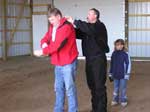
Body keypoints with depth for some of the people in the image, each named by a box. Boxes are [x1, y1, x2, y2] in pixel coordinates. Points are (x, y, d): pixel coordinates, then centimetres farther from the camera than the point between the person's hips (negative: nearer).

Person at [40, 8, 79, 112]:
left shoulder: (67, 27, -19)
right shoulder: (52, 27, 10)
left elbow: (57, 45, -26)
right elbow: (45, 39, 11)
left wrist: (43, 51, -18)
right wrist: (44, 44, -13)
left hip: (68, 63, -9)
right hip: (58, 63, 9)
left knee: (70, 88, -1)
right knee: (59, 88, 16)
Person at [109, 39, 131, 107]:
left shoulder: (125, 54, -11)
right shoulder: (114, 54, 1)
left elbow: (128, 64, -7)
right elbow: (111, 64, 10)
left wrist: (127, 74, -8)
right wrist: (110, 74, 13)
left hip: (123, 75, -4)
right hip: (115, 75, 4)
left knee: (123, 88, 6)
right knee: (116, 88, 14)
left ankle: (123, 101, 19)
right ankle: (115, 100, 25)